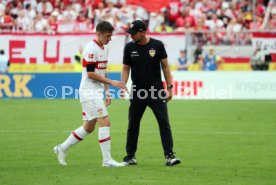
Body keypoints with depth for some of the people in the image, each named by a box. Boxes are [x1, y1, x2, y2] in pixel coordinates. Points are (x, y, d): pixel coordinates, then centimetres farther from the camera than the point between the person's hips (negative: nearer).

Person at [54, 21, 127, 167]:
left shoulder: (103, 48, 14)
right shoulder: (91, 48, -15)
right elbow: (91, 73, -19)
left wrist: (107, 92, 16)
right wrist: (111, 82, -19)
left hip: (97, 92, 9)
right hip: (89, 91, -9)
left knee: (88, 127, 13)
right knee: (105, 121, -13)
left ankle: (62, 148, 24)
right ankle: (107, 160, -10)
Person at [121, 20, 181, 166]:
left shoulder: (157, 45, -3)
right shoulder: (129, 47, 1)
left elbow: (165, 66, 3)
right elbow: (126, 68, 7)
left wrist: (169, 87, 0)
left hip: (157, 91, -2)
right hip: (137, 92, 2)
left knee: (164, 122, -8)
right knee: (133, 125, 7)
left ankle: (169, 155, -7)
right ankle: (130, 156, 19)